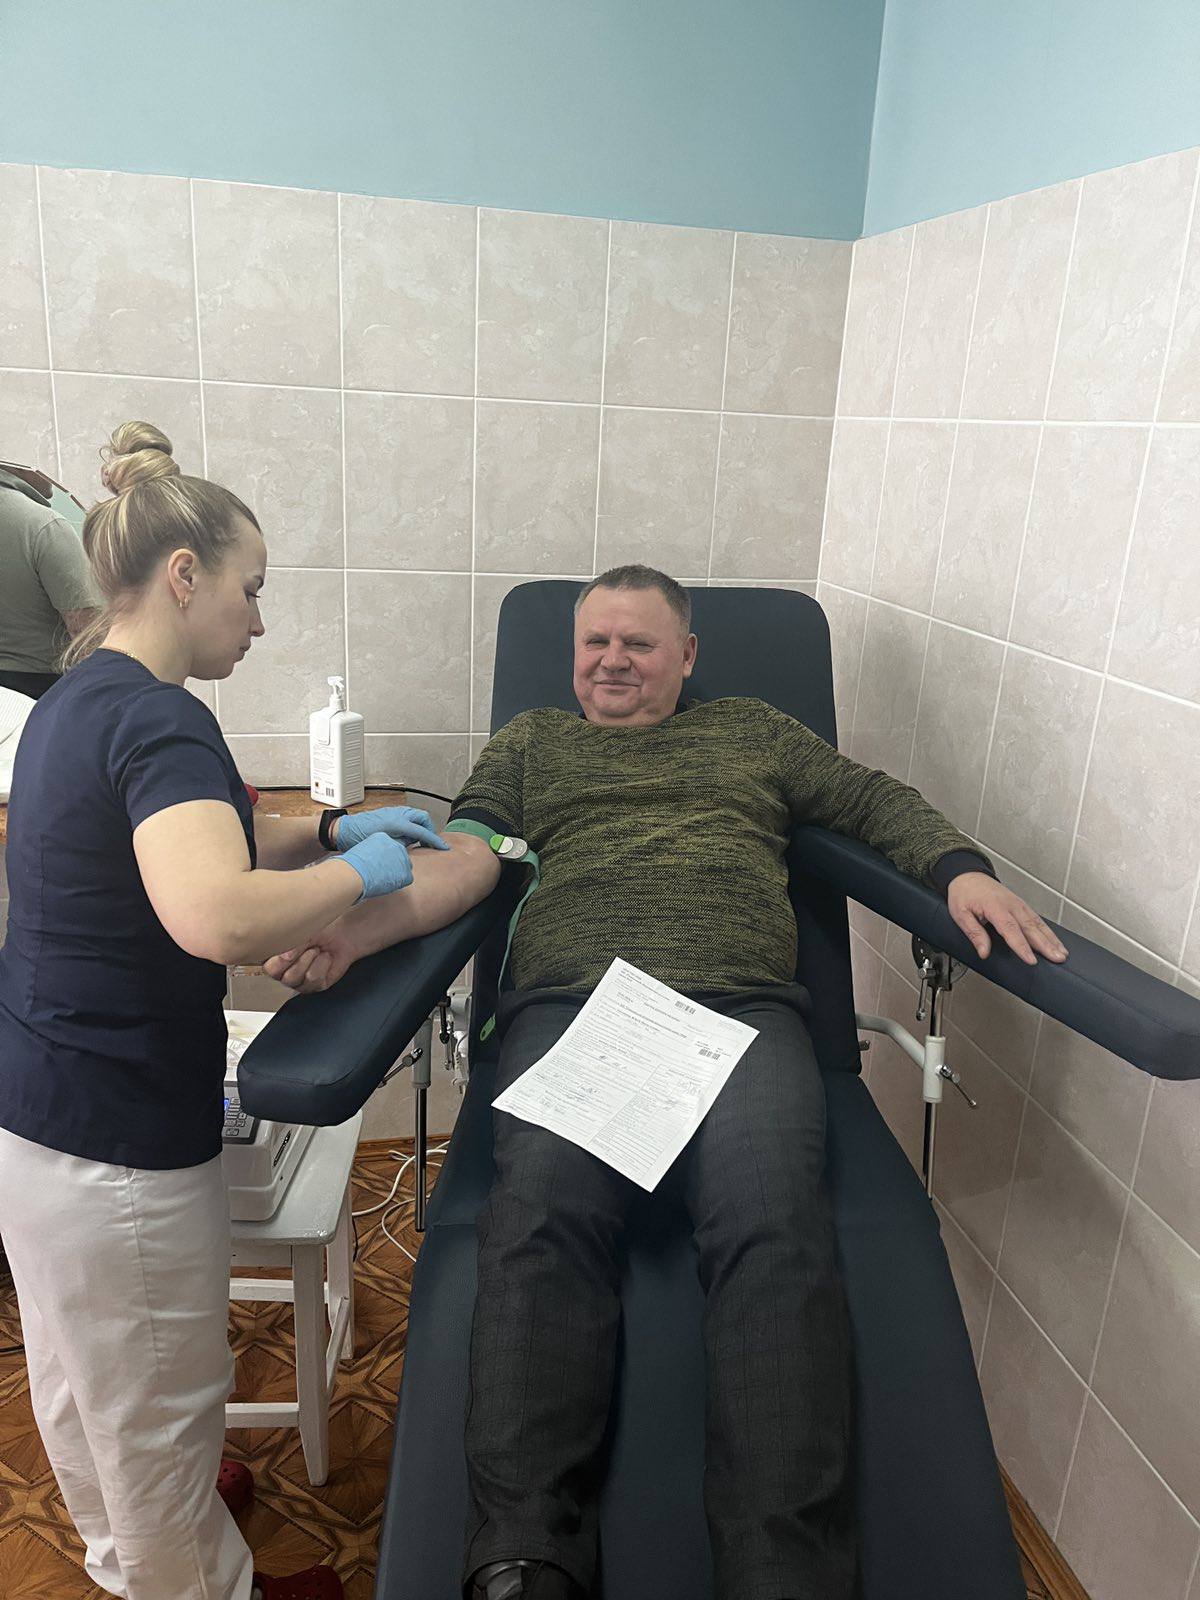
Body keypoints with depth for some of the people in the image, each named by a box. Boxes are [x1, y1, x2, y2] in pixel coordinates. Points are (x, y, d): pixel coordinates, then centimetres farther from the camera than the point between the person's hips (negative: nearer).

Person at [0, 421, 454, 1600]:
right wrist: (355, 872, -25)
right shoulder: (156, 719, -25)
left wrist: (334, 827, 5)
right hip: (112, 1134, -10)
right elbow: (215, 916, -42)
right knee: (158, 1400, 15)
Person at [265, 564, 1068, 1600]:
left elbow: (880, 803, 27)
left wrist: (962, 868, 5)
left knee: (772, 1230, -28)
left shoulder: (753, 732, 30)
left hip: (742, 1008, 0)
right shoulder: (530, 744, 29)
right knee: (543, 1215, -29)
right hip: (568, 1004, 1)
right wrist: (354, 929, -6)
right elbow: (463, 857, 14)